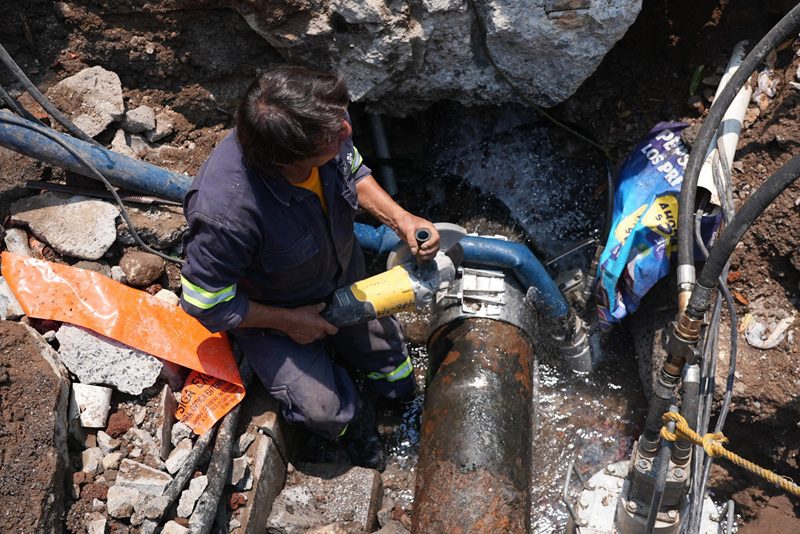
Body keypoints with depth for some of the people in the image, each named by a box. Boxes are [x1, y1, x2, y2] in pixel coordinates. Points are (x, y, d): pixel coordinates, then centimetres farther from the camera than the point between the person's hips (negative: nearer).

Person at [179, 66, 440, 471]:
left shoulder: (323, 122, -29)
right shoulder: (227, 212, -46)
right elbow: (205, 304, -27)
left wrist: (399, 218, -20)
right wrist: (289, 321, -18)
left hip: (345, 282, 5)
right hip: (267, 314, -5)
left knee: (398, 384, 13)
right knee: (326, 411, -13)